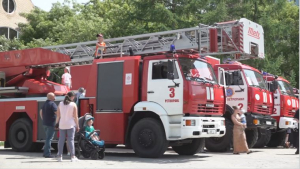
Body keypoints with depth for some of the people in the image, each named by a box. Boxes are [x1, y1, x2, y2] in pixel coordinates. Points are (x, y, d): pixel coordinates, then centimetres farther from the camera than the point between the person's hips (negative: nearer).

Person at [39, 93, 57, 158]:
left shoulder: (45, 104, 14)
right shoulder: (52, 104, -14)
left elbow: (41, 112, 22)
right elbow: (57, 113, -19)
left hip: (45, 123, 9)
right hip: (51, 123, -9)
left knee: (47, 138, 18)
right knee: (49, 138, -7)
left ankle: (45, 152, 21)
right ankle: (47, 153, -7)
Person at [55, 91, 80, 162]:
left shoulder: (60, 104, 5)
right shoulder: (73, 105, -4)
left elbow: (58, 115, 6)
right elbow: (75, 116, -5)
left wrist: (56, 123, 15)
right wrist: (77, 125, 2)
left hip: (62, 125, 3)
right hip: (70, 125, -3)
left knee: (61, 140, 6)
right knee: (71, 140, -2)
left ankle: (59, 156, 8)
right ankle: (73, 156, -2)